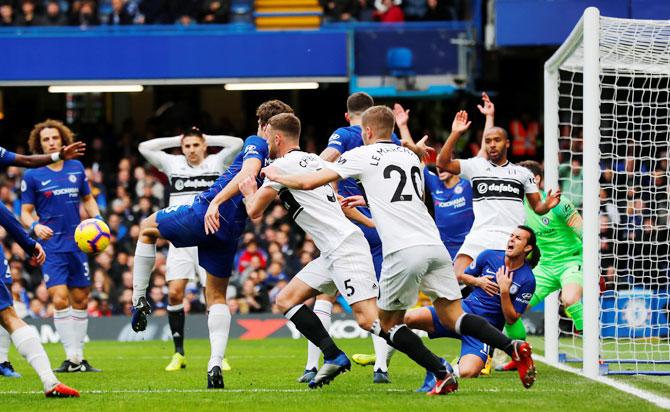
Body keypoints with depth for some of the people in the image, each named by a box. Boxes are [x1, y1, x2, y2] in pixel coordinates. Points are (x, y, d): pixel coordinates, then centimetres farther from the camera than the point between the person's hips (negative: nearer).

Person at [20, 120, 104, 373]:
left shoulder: (76, 168, 7)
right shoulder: (32, 176, -2)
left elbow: (87, 199, 19)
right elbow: (25, 212, 1)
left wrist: (97, 218, 1)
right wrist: (35, 225, -20)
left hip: (77, 244, 4)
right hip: (51, 246, -4)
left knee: (80, 300, 6)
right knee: (60, 300, -15)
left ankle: (79, 358, 14)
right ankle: (71, 358, -11)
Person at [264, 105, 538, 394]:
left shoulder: (362, 155, 5)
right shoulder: (410, 156, 23)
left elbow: (309, 182, 4)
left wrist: (277, 176, 22)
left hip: (403, 251, -6)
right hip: (435, 245, 6)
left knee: (388, 324, 10)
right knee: (452, 318, 5)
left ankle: (442, 376, -3)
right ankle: (513, 347, -17)